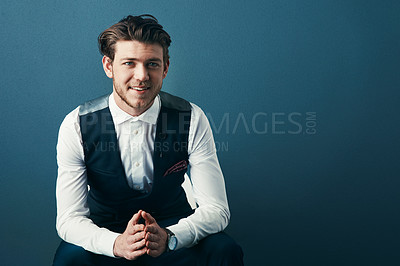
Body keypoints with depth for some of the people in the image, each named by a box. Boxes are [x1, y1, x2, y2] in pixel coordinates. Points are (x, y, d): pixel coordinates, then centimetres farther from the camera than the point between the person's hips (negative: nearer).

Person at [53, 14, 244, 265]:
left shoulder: (193, 119, -14)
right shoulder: (76, 126, -14)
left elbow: (215, 210, -14)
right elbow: (69, 219, -15)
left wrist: (168, 237, -34)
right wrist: (117, 244, -36)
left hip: (173, 229, 1)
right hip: (106, 233, -1)